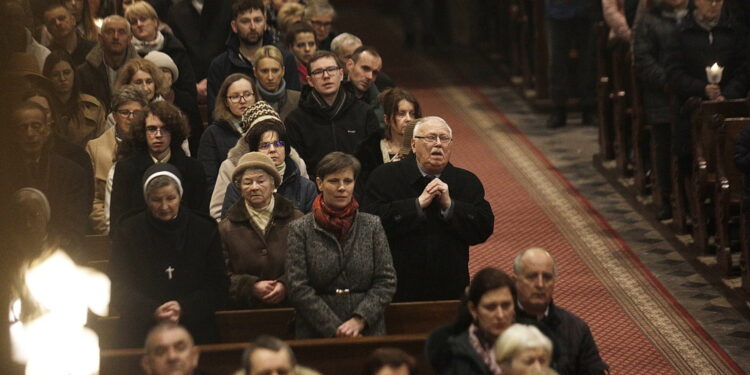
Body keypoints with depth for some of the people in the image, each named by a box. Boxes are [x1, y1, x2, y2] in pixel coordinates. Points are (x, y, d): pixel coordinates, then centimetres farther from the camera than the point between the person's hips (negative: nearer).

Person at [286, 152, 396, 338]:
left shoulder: (372, 226, 7)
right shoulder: (300, 229, 1)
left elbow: (386, 281, 2)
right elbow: (298, 289, -5)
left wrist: (359, 320, -12)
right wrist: (335, 329, -13)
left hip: (369, 332, 2)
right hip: (316, 335, -2)